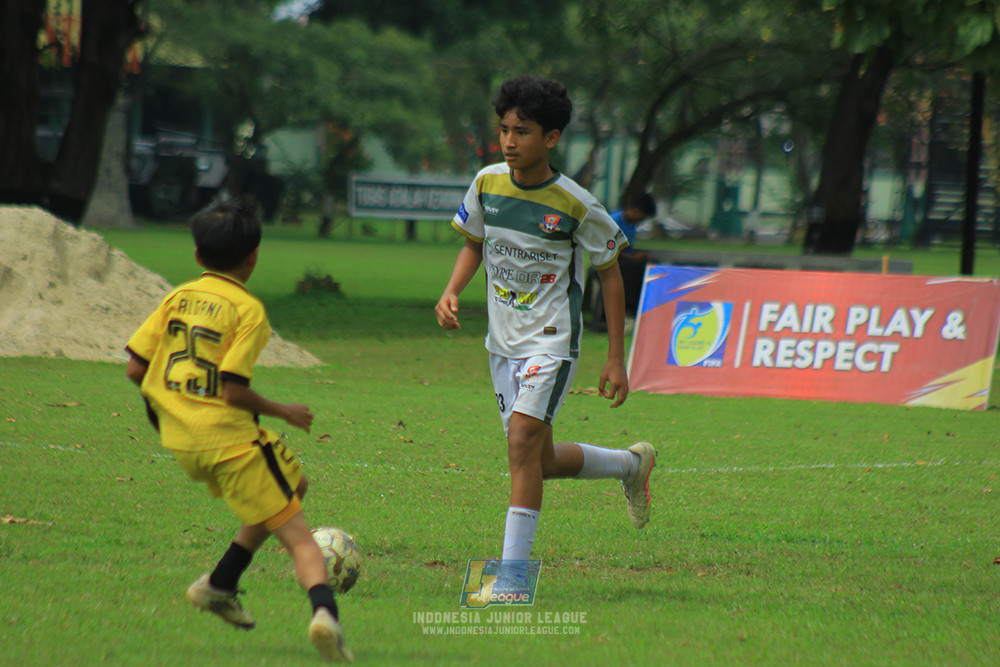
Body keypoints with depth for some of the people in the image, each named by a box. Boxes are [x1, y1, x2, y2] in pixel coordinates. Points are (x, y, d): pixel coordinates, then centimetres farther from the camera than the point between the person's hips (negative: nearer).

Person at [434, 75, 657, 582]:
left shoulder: (577, 206, -15)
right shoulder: (487, 183, -3)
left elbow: (609, 273, -4)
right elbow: (474, 244, 14)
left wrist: (616, 360, -4)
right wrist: (451, 292, -6)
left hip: (552, 339, -6)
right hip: (503, 340, 6)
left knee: (523, 439, -23)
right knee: (541, 462, 13)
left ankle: (513, 571, -18)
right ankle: (631, 465, 42)